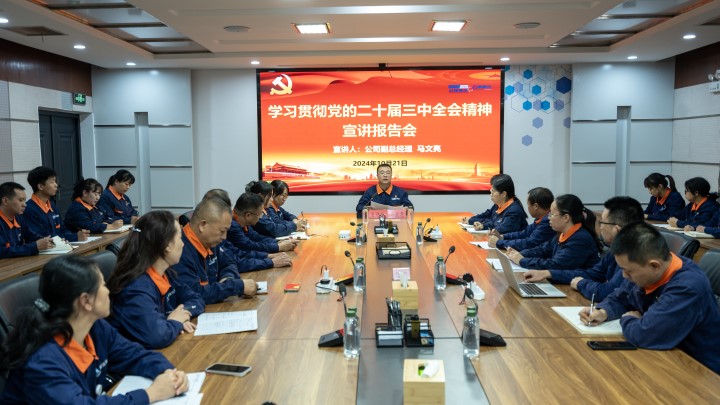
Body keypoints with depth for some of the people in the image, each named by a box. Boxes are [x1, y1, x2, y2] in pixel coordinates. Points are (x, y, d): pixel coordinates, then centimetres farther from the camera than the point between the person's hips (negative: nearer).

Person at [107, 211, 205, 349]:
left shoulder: (166, 273, 2)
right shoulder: (137, 288, -23)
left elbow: (196, 300, 12)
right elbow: (156, 337, -34)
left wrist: (183, 313, -8)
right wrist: (176, 322, -16)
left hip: (162, 352, 7)